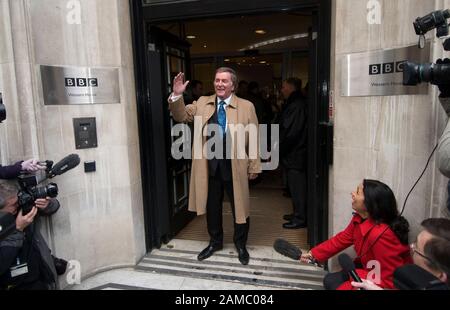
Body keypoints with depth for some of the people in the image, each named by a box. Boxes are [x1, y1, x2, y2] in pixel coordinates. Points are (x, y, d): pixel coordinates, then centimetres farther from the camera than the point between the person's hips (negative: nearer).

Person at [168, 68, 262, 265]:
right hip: (210, 166, 3)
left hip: (235, 166, -2)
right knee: (212, 207, 17)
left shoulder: (246, 106, -4)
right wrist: (177, 96, -15)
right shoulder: (202, 103, 4)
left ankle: (240, 245, 35)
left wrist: (254, 167, -4)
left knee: (239, 207, 11)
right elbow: (182, 116, 2)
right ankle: (215, 242, 39)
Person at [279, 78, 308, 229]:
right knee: (295, 185, 17)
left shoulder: (297, 106, -18)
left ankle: (300, 219, 8)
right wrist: (277, 149, 13)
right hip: (292, 153, 10)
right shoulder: (293, 104, 14)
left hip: (295, 154, -10)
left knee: (297, 186, -2)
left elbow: (290, 133, -23)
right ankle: (298, 213, 30)